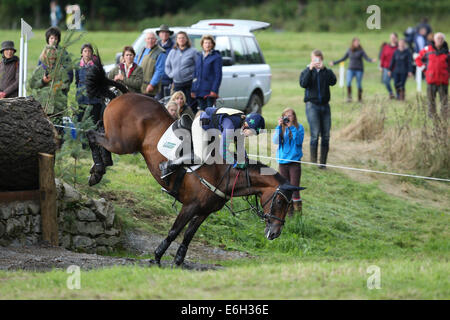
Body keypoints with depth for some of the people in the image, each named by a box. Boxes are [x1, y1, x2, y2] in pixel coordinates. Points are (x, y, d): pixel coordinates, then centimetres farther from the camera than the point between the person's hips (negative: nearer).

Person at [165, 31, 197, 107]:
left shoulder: (193, 52, -1)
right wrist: (171, 74, 7)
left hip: (189, 83, -5)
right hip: (177, 83, 5)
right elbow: (167, 66, 21)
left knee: (190, 103, -6)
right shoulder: (172, 52, 14)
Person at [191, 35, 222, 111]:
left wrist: (214, 90, -15)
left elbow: (218, 75, -7)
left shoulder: (216, 57, -3)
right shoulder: (198, 56, 15)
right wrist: (193, 90, 12)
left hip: (210, 90, -6)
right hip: (199, 91, 6)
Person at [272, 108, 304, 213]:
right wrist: (279, 126, -14)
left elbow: (299, 141, -14)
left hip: (294, 161, -3)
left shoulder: (299, 127, -2)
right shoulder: (281, 128, 5)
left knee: (294, 186, -7)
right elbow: (275, 141, -8)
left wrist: (292, 128, -19)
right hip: (282, 161, 3)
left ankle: (297, 207, -2)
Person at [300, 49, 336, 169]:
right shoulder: (306, 72, 5)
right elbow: (303, 84, -14)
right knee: (315, 134, -14)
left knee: (326, 135, 3)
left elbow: (333, 81, -10)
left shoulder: (327, 72, 9)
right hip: (312, 105, -3)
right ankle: (313, 161, -9)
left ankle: (323, 162, 10)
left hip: (325, 105, 3)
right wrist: (310, 69, -17)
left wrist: (323, 68, -16)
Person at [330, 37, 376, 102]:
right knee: (348, 82, -20)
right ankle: (349, 97, -11)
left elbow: (367, 58, -10)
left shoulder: (361, 51, -2)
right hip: (351, 69, 2)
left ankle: (360, 98, 15)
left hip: (359, 70, -2)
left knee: (359, 84, -1)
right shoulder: (349, 51, 5)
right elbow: (343, 58, 16)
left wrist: (372, 60, -31)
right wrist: (334, 63, 19)